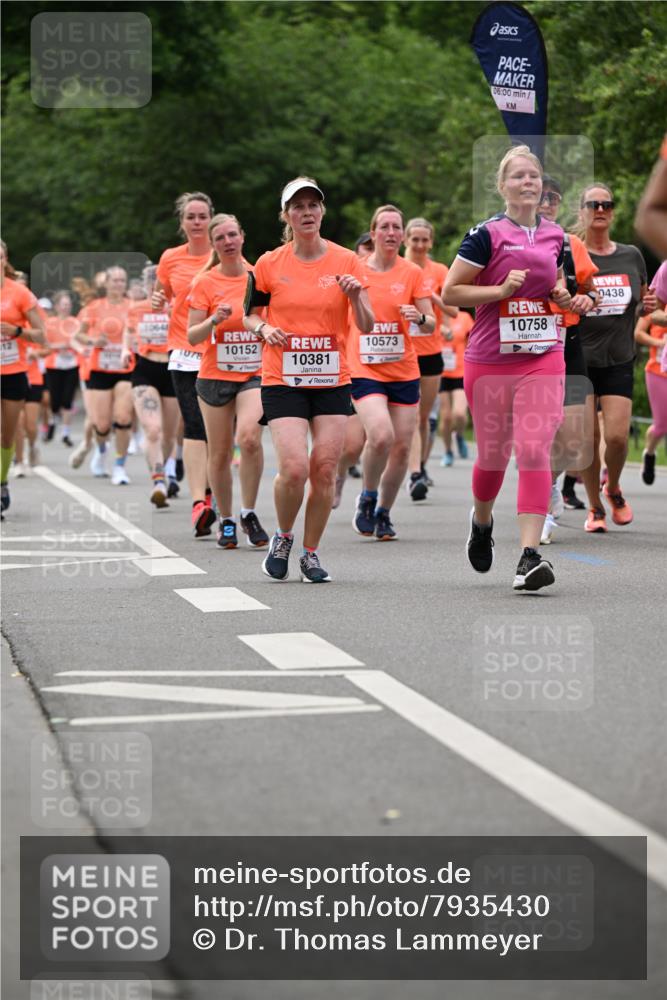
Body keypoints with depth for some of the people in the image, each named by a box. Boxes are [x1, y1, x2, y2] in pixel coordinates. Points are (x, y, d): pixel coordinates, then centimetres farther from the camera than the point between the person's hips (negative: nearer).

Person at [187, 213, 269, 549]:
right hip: (215, 376, 0)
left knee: (249, 437, -24)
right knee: (220, 454, 3)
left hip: (255, 373, 0)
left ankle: (249, 513, -9)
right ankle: (226, 520, 21)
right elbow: (192, 337, -5)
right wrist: (214, 321, -22)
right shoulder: (205, 283, -2)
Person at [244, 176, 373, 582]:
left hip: (333, 380, 2)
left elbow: (367, 326, 2)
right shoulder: (269, 265, 1)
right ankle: (283, 538, 11)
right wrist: (264, 328, -9)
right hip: (283, 380, -1)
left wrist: (356, 296, -18)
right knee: (294, 467, -16)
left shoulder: (347, 261, 2)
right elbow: (250, 315, 13)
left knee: (325, 469, -4)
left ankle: (311, 553, 13)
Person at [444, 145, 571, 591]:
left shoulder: (555, 235, 8)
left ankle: (530, 554, -15)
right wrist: (501, 290, -16)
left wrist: (562, 295, 3)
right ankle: (482, 519, 42)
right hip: (490, 361, -2)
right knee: (494, 455, 10)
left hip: (543, 358, 2)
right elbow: (450, 292, -6)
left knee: (534, 451, -12)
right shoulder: (487, 234, -6)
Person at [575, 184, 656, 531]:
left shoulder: (632, 256, 8)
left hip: (619, 362, 2)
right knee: (586, 440, -2)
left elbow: (640, 302, 22)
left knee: (617, 436, -9)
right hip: (579, 360, -2)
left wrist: (648, 305, -1)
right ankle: (595, 507, 17)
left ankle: (613, 487, 22)